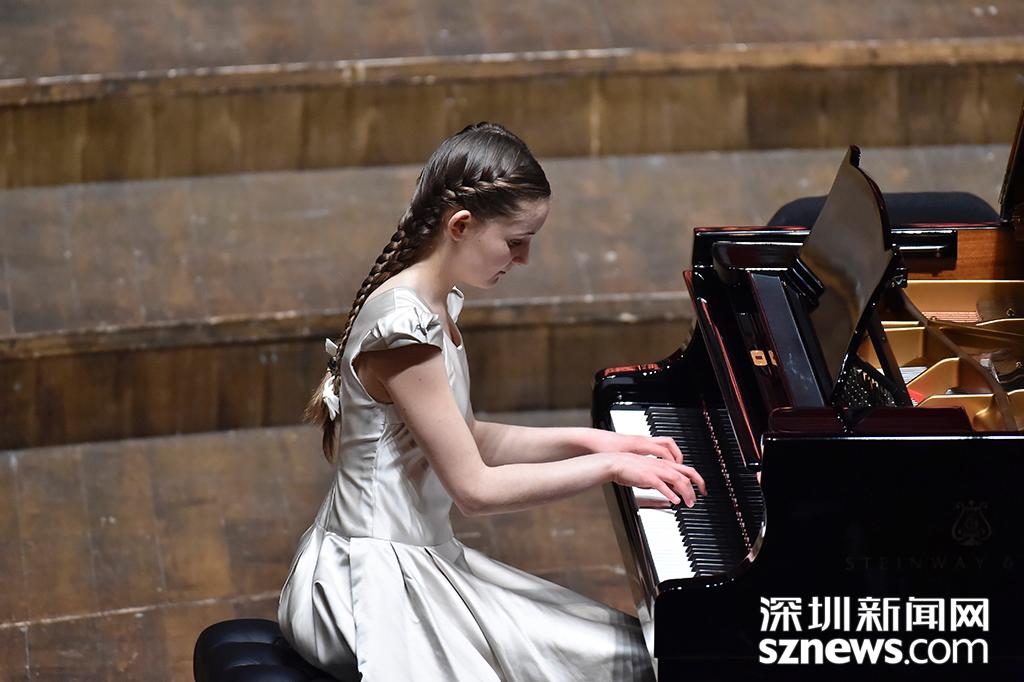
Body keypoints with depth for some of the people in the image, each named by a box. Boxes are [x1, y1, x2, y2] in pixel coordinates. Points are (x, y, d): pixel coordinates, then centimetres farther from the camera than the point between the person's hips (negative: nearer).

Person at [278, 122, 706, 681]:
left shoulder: (436, 304, 7)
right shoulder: (404, 326, -23)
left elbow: (466, 442, 15)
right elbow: (475, 488, -22)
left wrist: (586, 441, 6)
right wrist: (609, 467, -14)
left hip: (418, 563, 10)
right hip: (377, 584, -10)